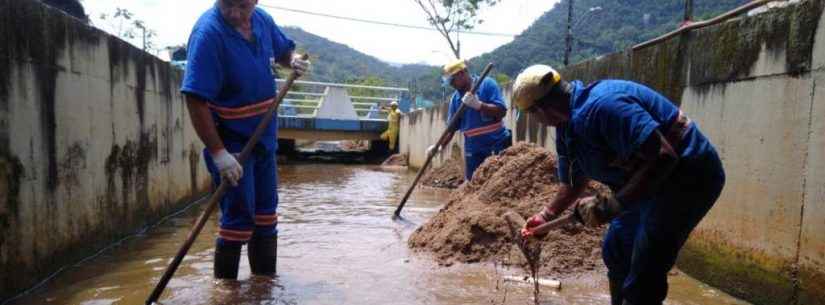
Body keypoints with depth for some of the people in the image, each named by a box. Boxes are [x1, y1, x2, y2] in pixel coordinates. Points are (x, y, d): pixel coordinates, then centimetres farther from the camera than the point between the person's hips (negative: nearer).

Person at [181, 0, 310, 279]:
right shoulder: (208, 32, -23)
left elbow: (283, 50, 18)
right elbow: (195, 100, -27)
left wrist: (294, 60, -6)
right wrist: (218, 153, -30)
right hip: (230, 142, -7)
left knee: (266, 211, 16)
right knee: (239, 217, -4)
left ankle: (266, 279, 33)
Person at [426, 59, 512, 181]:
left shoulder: (487, 84, -9)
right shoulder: (456, 98, 7)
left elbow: (501, 111, -18)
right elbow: (452, 127, 8)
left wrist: (479, 105, -29)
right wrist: (439, 146, -6)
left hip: (497, 145, -5)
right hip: (473, 149, 5)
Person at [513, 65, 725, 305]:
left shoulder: (603, 105, -29)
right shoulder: (566, 129, 3)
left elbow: (663, 157, -33)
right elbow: (573, 185, 18)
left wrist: (613, 205, -32)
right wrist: (545, 217, 18)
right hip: (649, 180, 10)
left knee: (643, 276, -10)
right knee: (615, 253, 19)